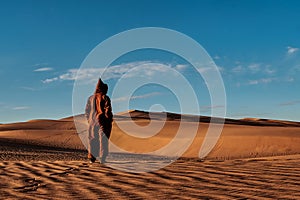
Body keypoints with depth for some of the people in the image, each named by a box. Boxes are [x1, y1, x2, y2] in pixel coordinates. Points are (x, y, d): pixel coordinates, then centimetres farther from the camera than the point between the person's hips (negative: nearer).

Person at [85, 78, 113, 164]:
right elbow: (108, 110, -12)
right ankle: (102, 158, 3)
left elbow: (87, 110, 10)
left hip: (92, 122, 4)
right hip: (103, 122, -4)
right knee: (103, 140, 2)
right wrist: (109, 121, -3)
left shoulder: (91, 98, 6)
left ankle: (91, 157, 15)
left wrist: (89, 120, 18)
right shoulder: (105, 98, -9)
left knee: (92, 140, 12)